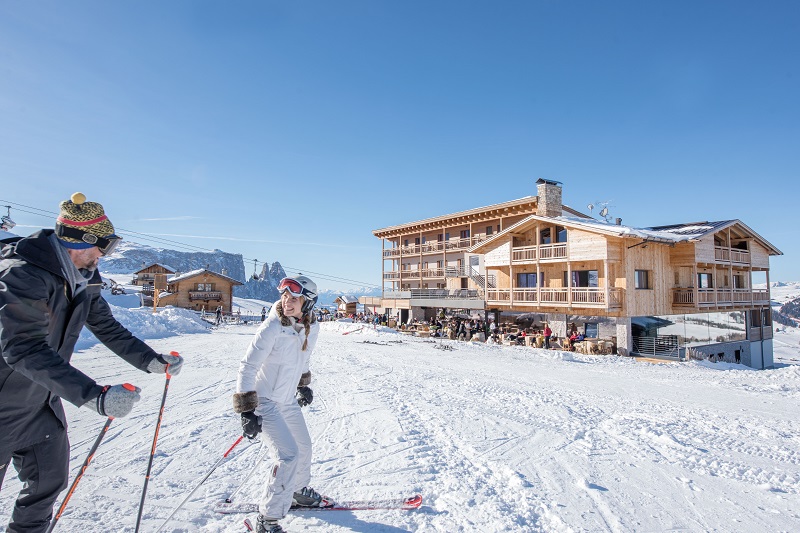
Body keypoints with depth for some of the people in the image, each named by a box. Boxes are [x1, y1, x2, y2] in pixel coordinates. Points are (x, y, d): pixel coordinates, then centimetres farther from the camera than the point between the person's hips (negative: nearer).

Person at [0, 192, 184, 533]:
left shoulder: (84, 279, -3)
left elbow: (107, 328, 6)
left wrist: (153, 361, 0)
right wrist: (94, 396, -46)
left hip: (43, 402, 7)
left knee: (50, 480, 16)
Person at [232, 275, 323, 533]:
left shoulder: (312, 327, -9)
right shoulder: (272, 327, -28)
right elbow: (247, 367, -22)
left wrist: (303, 384, 22)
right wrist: (246, 410, -23)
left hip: (289, 400, 7)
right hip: (265, 401, -7)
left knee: (304, 447, 20)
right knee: (289, 455, -14)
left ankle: (298, 491, 47)